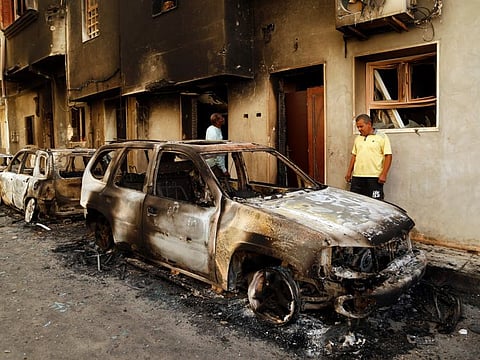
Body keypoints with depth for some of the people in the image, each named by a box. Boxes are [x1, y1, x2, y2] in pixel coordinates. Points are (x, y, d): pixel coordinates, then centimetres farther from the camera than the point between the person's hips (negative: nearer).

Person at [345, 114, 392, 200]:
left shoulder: (382, 137, -1)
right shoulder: (358, 138, 17)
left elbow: (388, 156, -5)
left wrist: (383, 174, -13)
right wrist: (349, 172, 14)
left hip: (374, 177, -5)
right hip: (357, 177, 6)